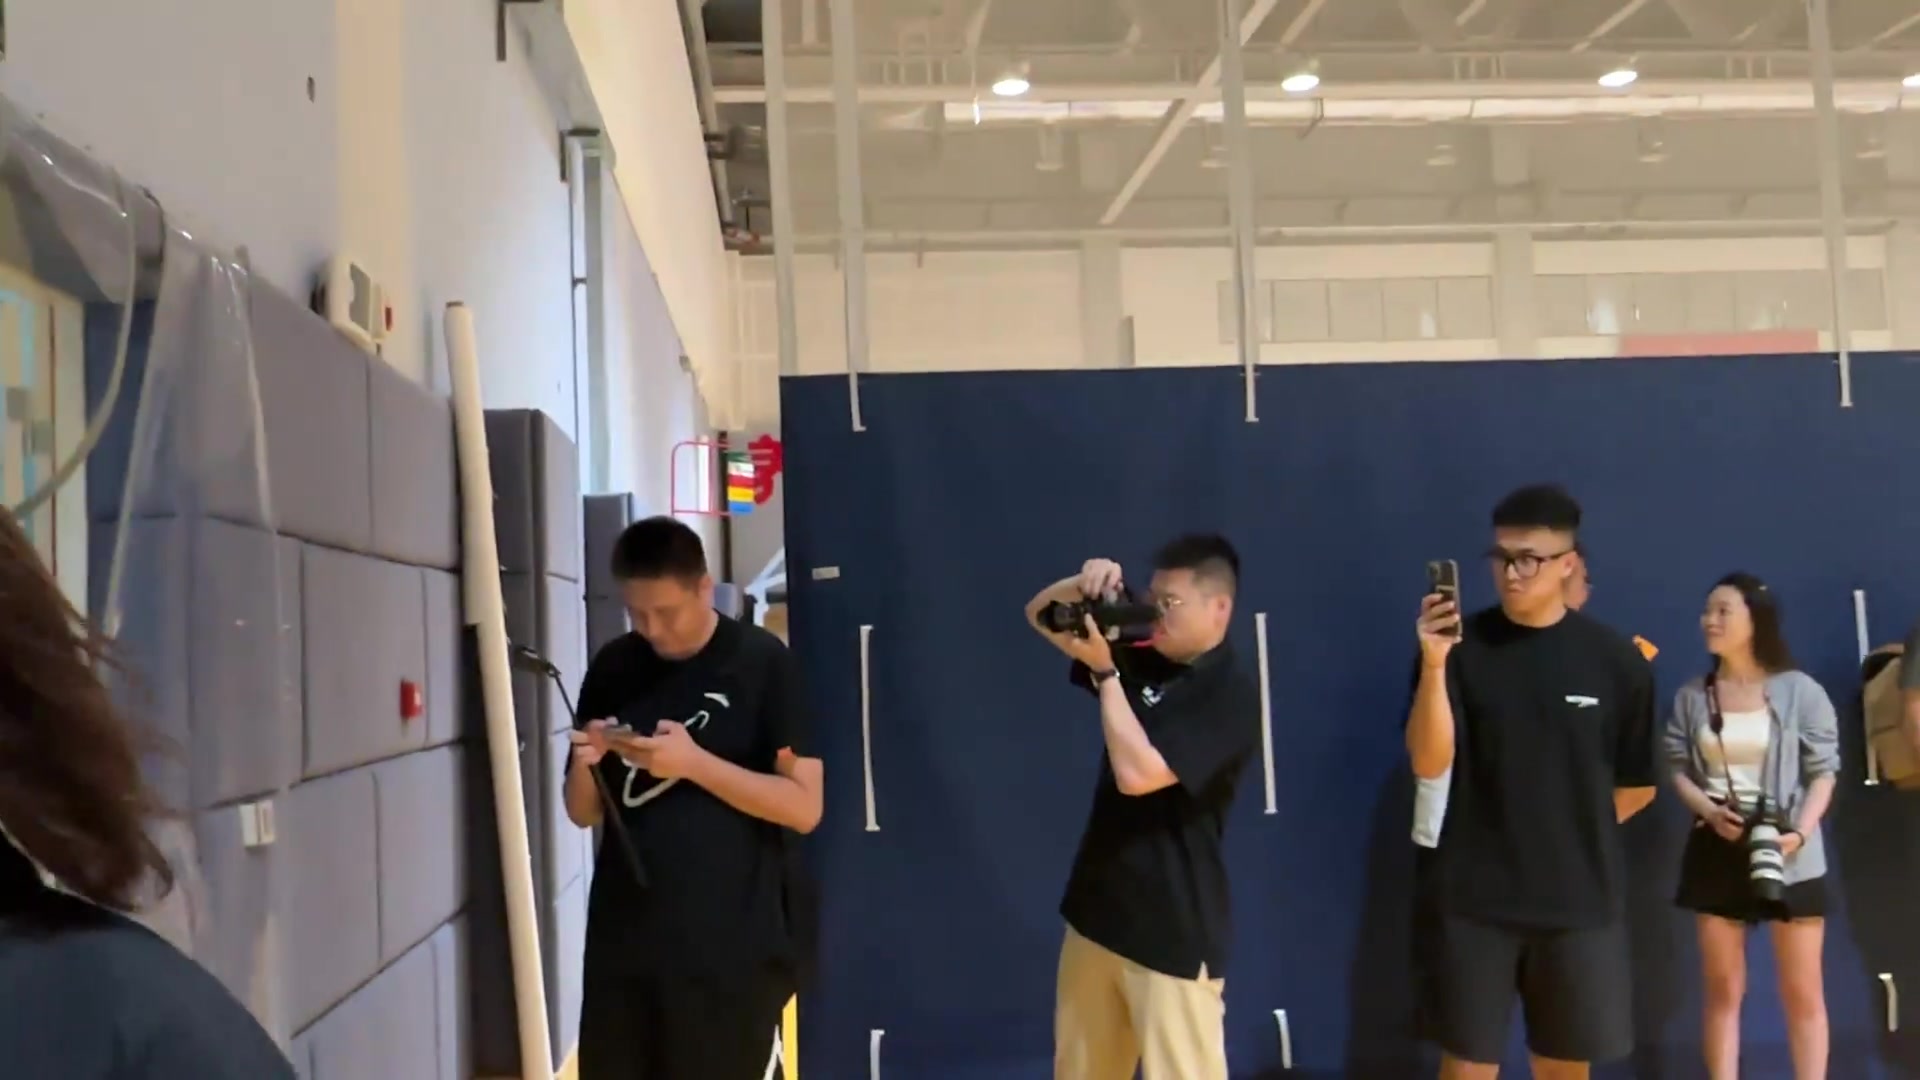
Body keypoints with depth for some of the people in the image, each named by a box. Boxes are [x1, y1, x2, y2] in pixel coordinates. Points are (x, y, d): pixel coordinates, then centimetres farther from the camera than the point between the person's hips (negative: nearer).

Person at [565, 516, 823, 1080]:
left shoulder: (763, 663, -7)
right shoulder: (612, 669, 7)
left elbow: (804, 807, -10)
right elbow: (583, 813, 12)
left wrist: (694, 762, -20)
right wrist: (584, 764, -10)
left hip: (731, 943, -4)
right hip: (623, 939, 4)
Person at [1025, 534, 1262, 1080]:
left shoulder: (1231, 692, -16)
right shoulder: (1144, 661, 7)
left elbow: (1137, 772, -26)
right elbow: (1040, 615, 12)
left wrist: (1104, 674, -18)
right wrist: (1085, 585, -8)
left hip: (1173, 928, -8)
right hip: (1099, 909, 8)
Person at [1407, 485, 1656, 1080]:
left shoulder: (1615, 660, -2)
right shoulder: (1462, 646, -4)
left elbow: (1637, 786, 9)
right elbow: (1429, 763, -15)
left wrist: (1572, 830, 5)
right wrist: (1434, 666, -26)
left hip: (1579, 898, 1)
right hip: (1475, 897, -1)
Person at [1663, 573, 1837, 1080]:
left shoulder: (1799, 690, -6)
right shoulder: (1692, 695, 4)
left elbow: (1823, 771, -5)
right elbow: (1679, 769, 6)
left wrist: (1800, 832, -19)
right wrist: (1710, 811, -13)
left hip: (1788, 852, -3)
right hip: (1716, 850, 3)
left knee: (1802, 991, 4)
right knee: (1723, 988, 10)